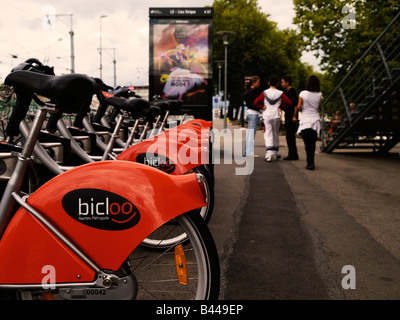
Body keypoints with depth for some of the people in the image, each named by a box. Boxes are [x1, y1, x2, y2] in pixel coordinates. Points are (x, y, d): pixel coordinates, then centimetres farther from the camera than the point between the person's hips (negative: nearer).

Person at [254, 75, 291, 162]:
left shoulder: (264, 93, -1)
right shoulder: (280, 93, 0)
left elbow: (256, 102, -5)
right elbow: (288, 102, -1)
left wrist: (263, 106, 6)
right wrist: (281, 107, 11)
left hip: (267, 116, -1)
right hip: (276, 116, 1)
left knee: (268, 134, -4)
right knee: (276, 134, 15)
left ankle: (269, 153, -20)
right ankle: (275, 153, 25)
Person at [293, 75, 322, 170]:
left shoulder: (303, 93, -8)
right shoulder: (319, 95, 1)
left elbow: (298, 107, -11)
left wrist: (295, 116, 5)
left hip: (305, 120, -3)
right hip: (315, 120, 3)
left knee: (307, 143, -3)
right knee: (313, 143, 12)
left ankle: (310, 163, -11)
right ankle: (311, 162, 20)